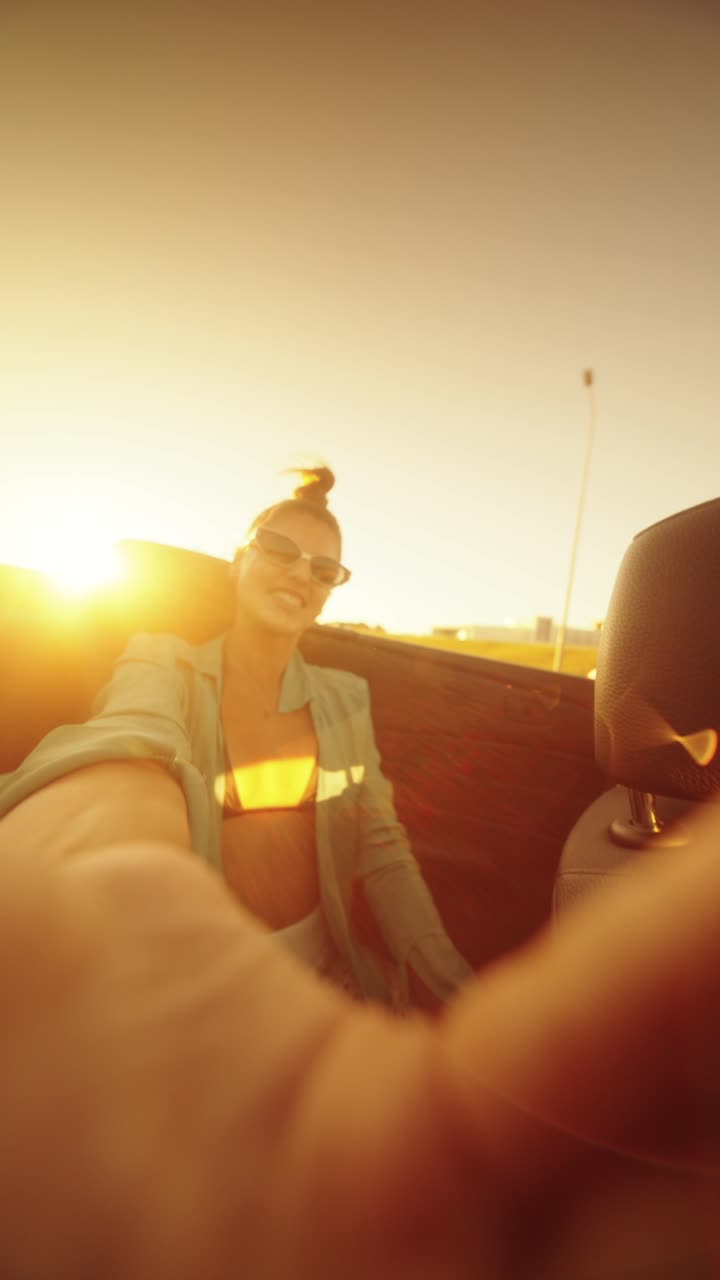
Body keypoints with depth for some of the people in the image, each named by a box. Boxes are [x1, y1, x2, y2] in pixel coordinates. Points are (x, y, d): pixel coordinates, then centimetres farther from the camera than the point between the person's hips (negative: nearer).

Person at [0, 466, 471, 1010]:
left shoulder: (346, 698, 7)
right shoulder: (165, 664, -4)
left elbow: (381, 846, 4)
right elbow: (132, 740, -26)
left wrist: (450, 984, -9)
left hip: (317, 964, 2)